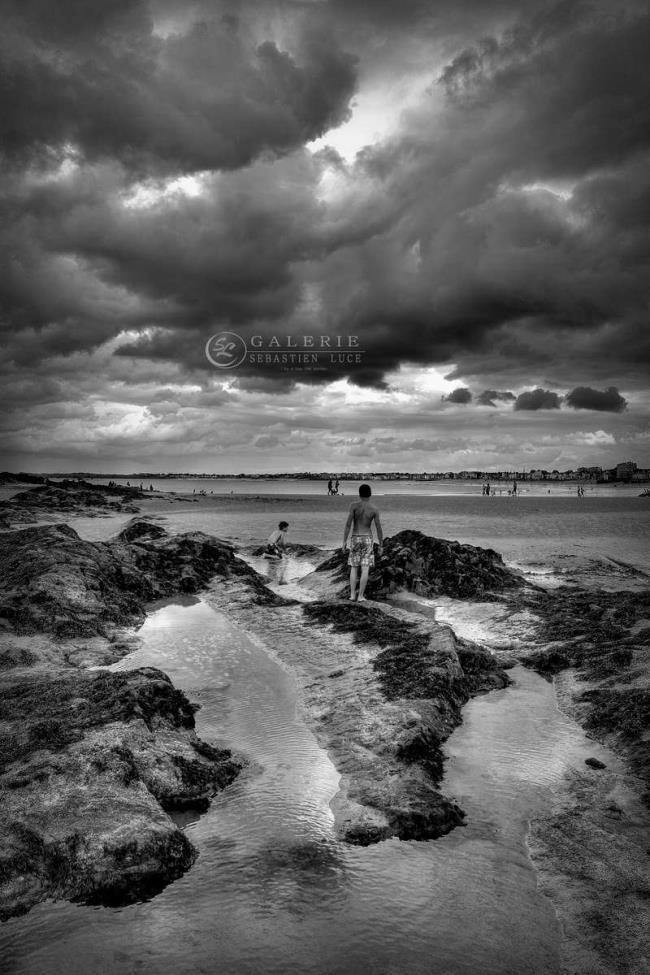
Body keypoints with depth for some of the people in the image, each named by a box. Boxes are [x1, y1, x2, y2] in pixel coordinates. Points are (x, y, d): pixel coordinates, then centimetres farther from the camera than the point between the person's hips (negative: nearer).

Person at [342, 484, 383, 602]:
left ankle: (352, 594, 4)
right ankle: (361, 596, -2)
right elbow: (378, 528, -2)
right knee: (365, 569, 0)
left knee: (354, 568, 9)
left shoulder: (354, 506, -7)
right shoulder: (374, 509, -3)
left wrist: (344, 541, -6)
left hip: (355, 539, 0)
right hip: (367, 539, 0)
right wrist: (381, 545, 6)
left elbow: (348, 524, -12)